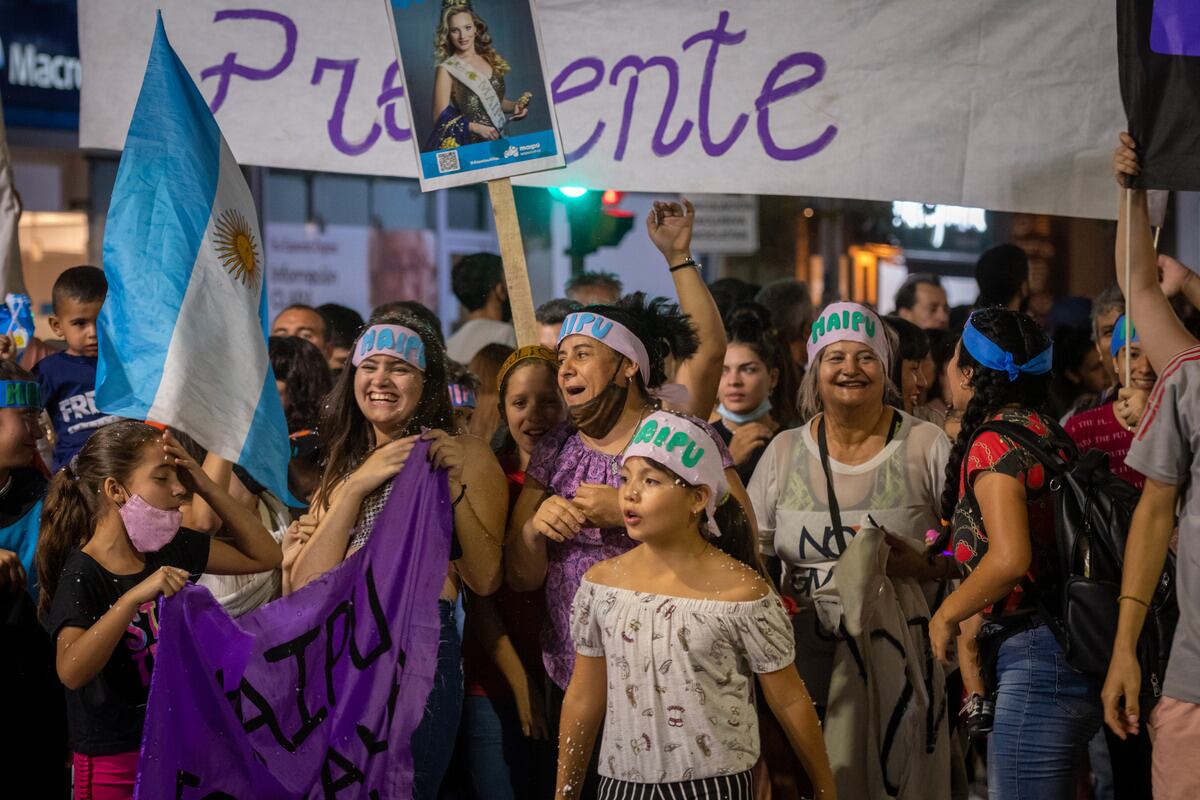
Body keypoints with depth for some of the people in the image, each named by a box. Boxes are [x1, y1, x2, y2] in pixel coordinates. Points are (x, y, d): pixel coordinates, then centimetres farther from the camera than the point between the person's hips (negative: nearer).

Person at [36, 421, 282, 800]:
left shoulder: (171, 548, 3)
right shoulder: (81, 575, -17)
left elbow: (264, 556, 8)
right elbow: (71, 672, -32)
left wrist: (207, 487, -3)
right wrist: (136, 595, -40)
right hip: (115, 764, -6)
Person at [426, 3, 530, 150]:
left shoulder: (491, 60, 9)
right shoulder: (446, 70, -5)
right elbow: (442, 118, -9)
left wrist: (515, 105, 2)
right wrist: (476, 127, -19)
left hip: (499, 141, 4)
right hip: (468, 146, -4)